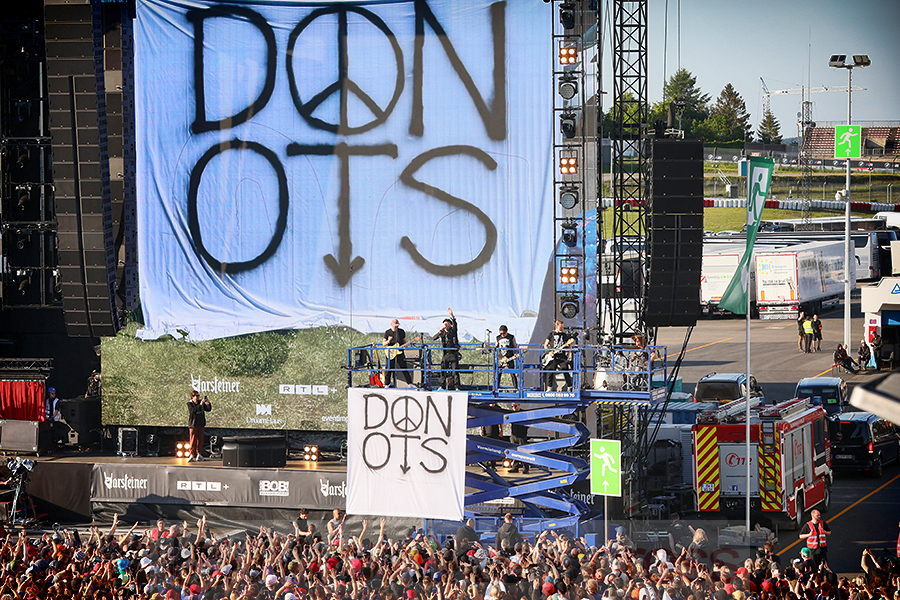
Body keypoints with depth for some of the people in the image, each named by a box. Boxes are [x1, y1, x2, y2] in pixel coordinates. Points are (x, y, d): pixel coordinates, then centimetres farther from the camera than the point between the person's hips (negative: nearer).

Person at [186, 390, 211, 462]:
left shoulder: (201, 402, 8)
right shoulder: (190, 403, -4)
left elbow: (208, 409, 9)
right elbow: (193, 410, -22)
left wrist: (208, 403, -9)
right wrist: (200, 404, -28)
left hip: (201, 424, 4)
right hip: (193, 425, -4)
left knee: (200, 440, 5)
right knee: (193, 440, -6)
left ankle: (199, 454, 12)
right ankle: (192, 455, -2)